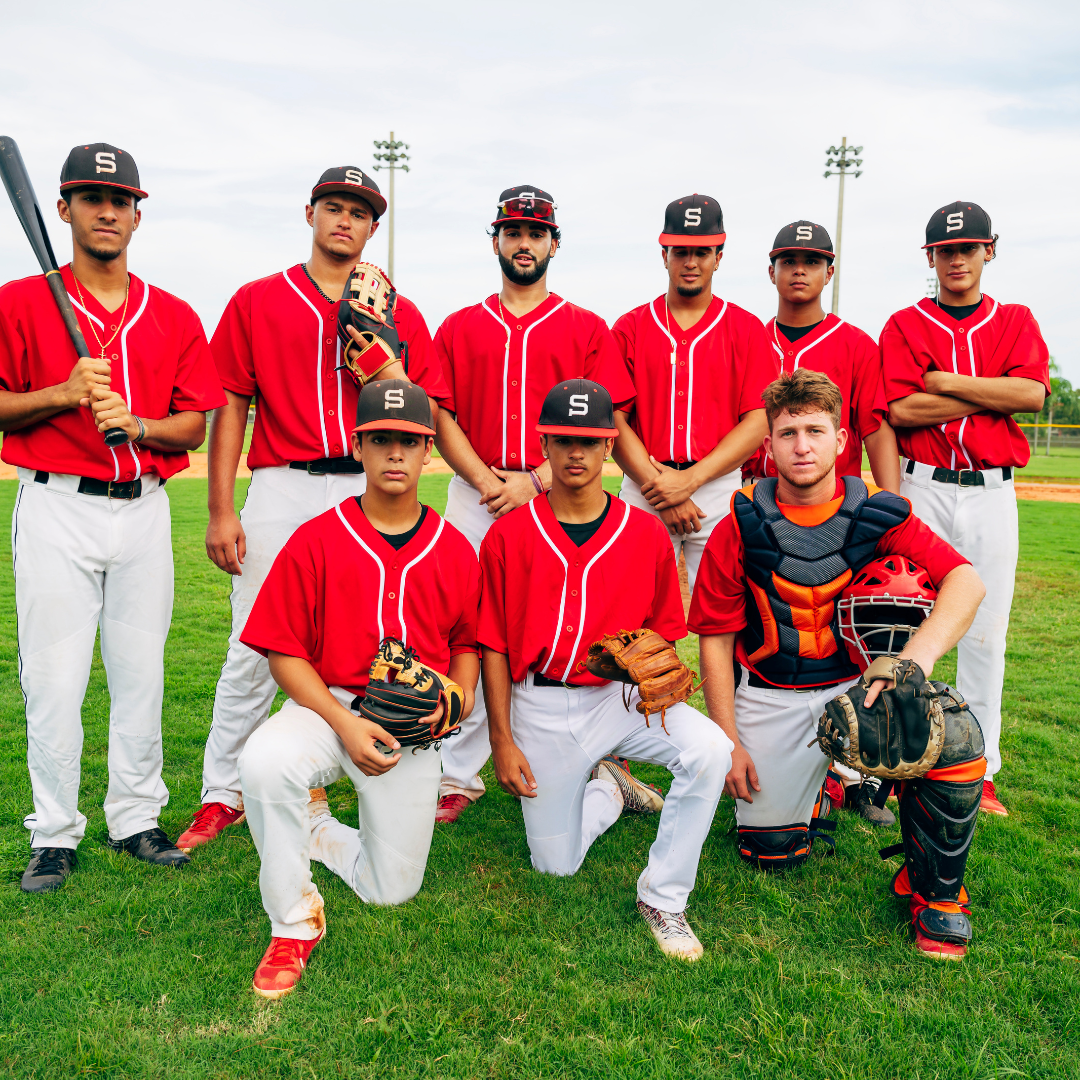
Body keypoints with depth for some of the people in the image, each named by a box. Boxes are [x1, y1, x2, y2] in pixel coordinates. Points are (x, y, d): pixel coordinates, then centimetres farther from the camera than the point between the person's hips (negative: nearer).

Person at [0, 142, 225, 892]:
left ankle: (137, 821, 21)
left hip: (145, 511, 3)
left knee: (142, 674, 7)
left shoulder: (175, 317, 10)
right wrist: (65, 393, -14)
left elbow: (195, 426, 7)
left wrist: (135, 423, -11)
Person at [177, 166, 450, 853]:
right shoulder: (257, 302, 11)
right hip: (282, 492, 0)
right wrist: (221, 511, -1)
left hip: (373, 491, 1)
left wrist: (386, 367, -10)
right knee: (252, 649, -1)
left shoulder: (399, 314, 13)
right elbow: (231, 407, 6)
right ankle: (222, 795, 14)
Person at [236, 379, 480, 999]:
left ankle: (318, 831, 37)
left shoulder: (455, 550, 3)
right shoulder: (316, 540, -5)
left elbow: (466, 643, 15)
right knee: (265, 763, -36)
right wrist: (344, 722, -19)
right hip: (328, 705, -2)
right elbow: (284, 652, -6)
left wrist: (460, 696, -7)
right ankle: (295, 924, -10)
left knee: (392, 889, 4)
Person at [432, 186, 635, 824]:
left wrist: (535, 480, -11)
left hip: (556, 496, -1)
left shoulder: (588, 329, 10)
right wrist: (485, 481, -9)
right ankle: (459, 776, 8)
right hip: (475, 494, 2)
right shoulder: (459, 328, 15)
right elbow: (443, 419, 7)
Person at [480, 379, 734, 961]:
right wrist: (502, 742, -4)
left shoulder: (647, 534, -1)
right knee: (556, 864, 5)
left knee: (710, 749, -29)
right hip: (541, 706, 0)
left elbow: (663, 633, 7)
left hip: (622, 694, 0)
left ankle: (662, 897, -8)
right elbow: (493, 645, -1)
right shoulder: (507, 536, -4)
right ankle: (608, 785, 37)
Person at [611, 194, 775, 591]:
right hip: (644, 488, 0)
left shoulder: (746, 329, 8)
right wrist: (657, 483, -10)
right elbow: (615, 418, 1)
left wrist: (690, 479, -11)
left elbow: (758, 421, -1)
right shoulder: (629, 328, 9)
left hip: (719, 487, 0)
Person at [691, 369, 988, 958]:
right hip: (770, 696, 1)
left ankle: (938, 890, -1)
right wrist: (728, 742, -6)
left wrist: (918, 654, -41)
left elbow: (965, 581, -22)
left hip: (860, 684, 0)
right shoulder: (740, 529, -8)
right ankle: (820, 775, 36)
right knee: (771, 850, 2)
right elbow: (716, 639, -2)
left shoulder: (878, 516, -8)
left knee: (956, 738, -28)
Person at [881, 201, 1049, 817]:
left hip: (992, 493, 2)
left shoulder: (1016, 322, 13)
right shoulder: (905, 326, 6)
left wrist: (947, 382, -8)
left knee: (986, 632, 4)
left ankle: (979, 770, 13)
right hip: (923, 490, -1)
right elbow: (900, 410, -10)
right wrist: (994, 394, -7)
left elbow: (1034, 393, -6)